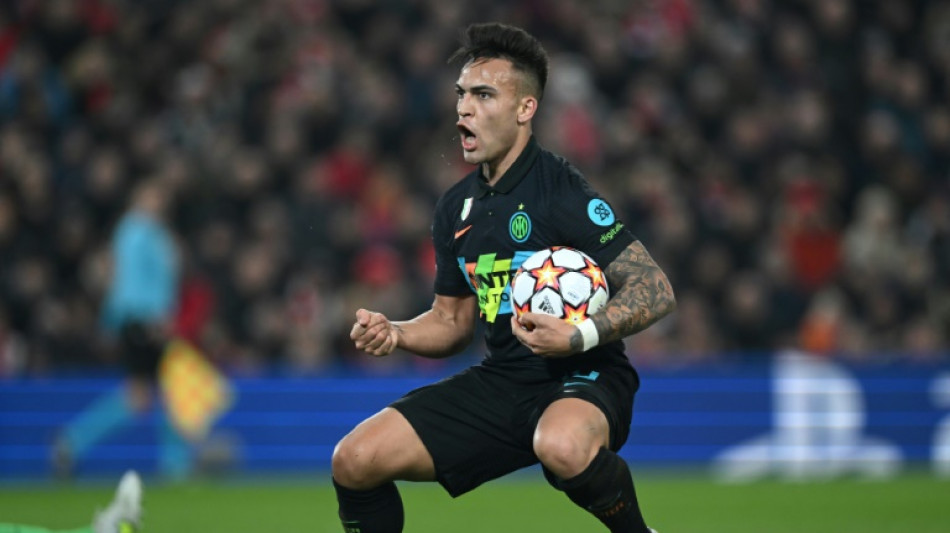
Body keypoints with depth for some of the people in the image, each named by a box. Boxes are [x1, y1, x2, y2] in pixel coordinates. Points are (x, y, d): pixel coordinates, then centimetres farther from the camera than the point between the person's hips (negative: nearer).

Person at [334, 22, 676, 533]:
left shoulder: (560, 190, -13)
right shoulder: (456, 206, 10)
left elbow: (656, 289, -17)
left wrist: (580, 337, -32)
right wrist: (393, 333, 1)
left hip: (581, 379, -7)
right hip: (500, 380, 7)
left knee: (562, 445, -43)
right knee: (354, 460, -8)